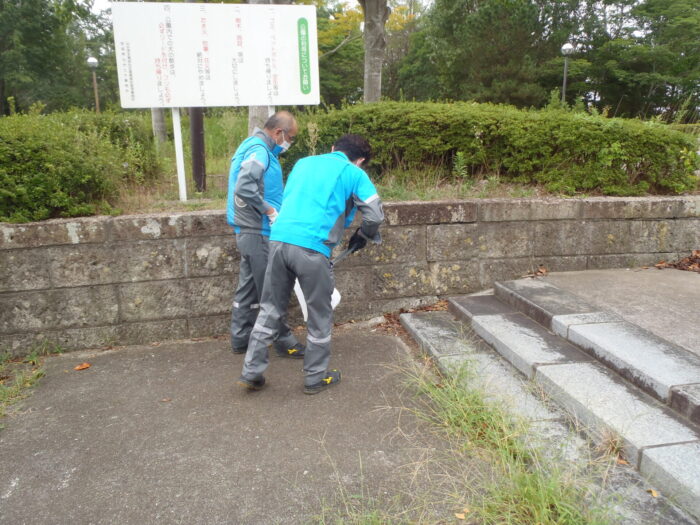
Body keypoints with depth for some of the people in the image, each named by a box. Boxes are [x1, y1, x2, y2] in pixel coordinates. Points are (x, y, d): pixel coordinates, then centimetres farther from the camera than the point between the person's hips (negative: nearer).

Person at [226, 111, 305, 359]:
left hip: (250, 232, 10)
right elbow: (244, 188, -31)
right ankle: (284, 342, 13)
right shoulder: (259, 151, -17)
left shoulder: (252, 146, 15)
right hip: (259, 234, -10)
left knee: (248, 287, 16)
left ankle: (241, 339, 25)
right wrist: (270, 210, -21)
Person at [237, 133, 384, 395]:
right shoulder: (354, 174, 9)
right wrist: (362, 236, 22)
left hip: (279, 239, 5)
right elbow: (376, 215, 3)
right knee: (320, 316, 12)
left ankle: (251, 372, 21)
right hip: (312, 247, -5)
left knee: (270, 309, 17)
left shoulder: (304, 163, 24)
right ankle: (315, 378, 25)